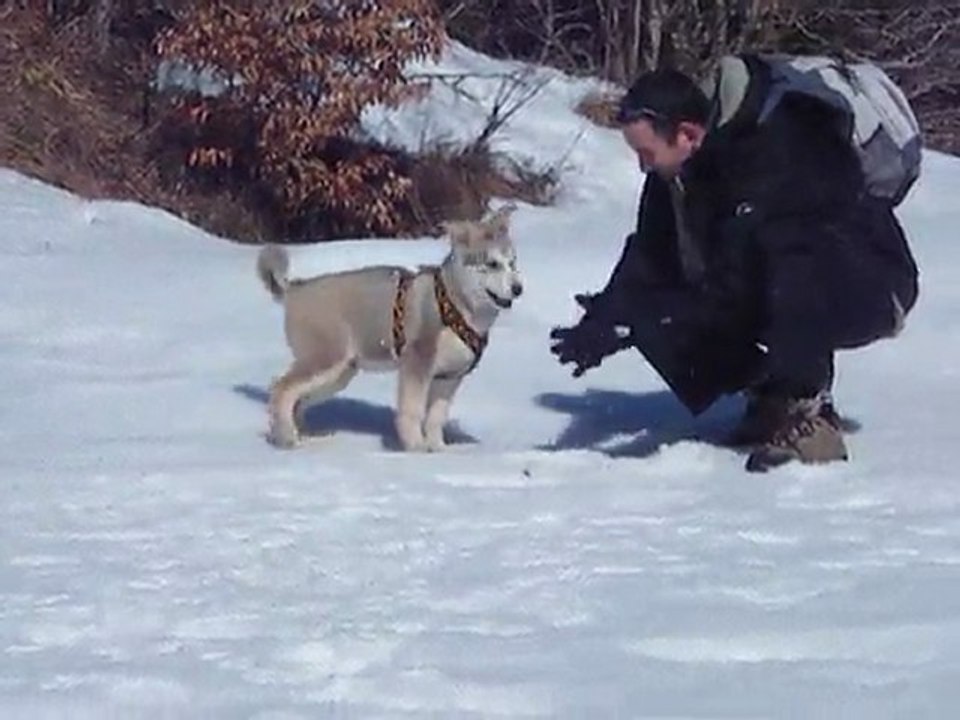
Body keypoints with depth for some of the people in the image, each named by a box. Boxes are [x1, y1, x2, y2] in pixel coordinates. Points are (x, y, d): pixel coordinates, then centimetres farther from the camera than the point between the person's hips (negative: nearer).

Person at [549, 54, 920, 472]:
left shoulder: (772, 157, -30)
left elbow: (732, 291, -32)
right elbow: (648, 263, -1)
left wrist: (623, 329, -32)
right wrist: (601, 320, -21)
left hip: (873, 291, -8)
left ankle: (806, 414, -24)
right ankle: (771, 395, 4)